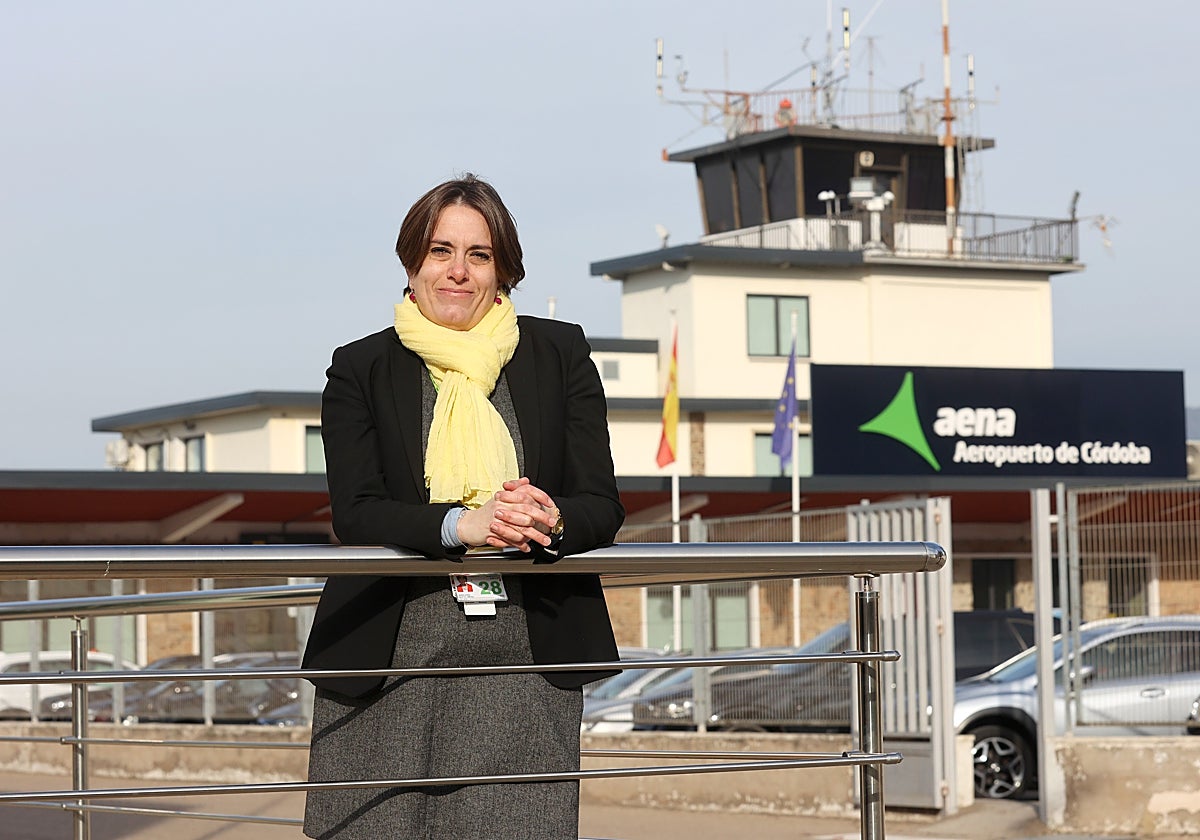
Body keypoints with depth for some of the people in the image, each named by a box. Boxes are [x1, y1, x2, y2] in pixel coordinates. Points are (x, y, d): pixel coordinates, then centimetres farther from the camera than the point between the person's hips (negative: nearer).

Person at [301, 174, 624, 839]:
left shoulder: (559, 354, 9)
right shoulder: (360, 371, 6)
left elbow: (602, 507, 5)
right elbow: (355, 514, -5)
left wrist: (549, 518, -19)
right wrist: (463, 524, -22)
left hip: (525, 663, 1)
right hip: (393, 665, 0)